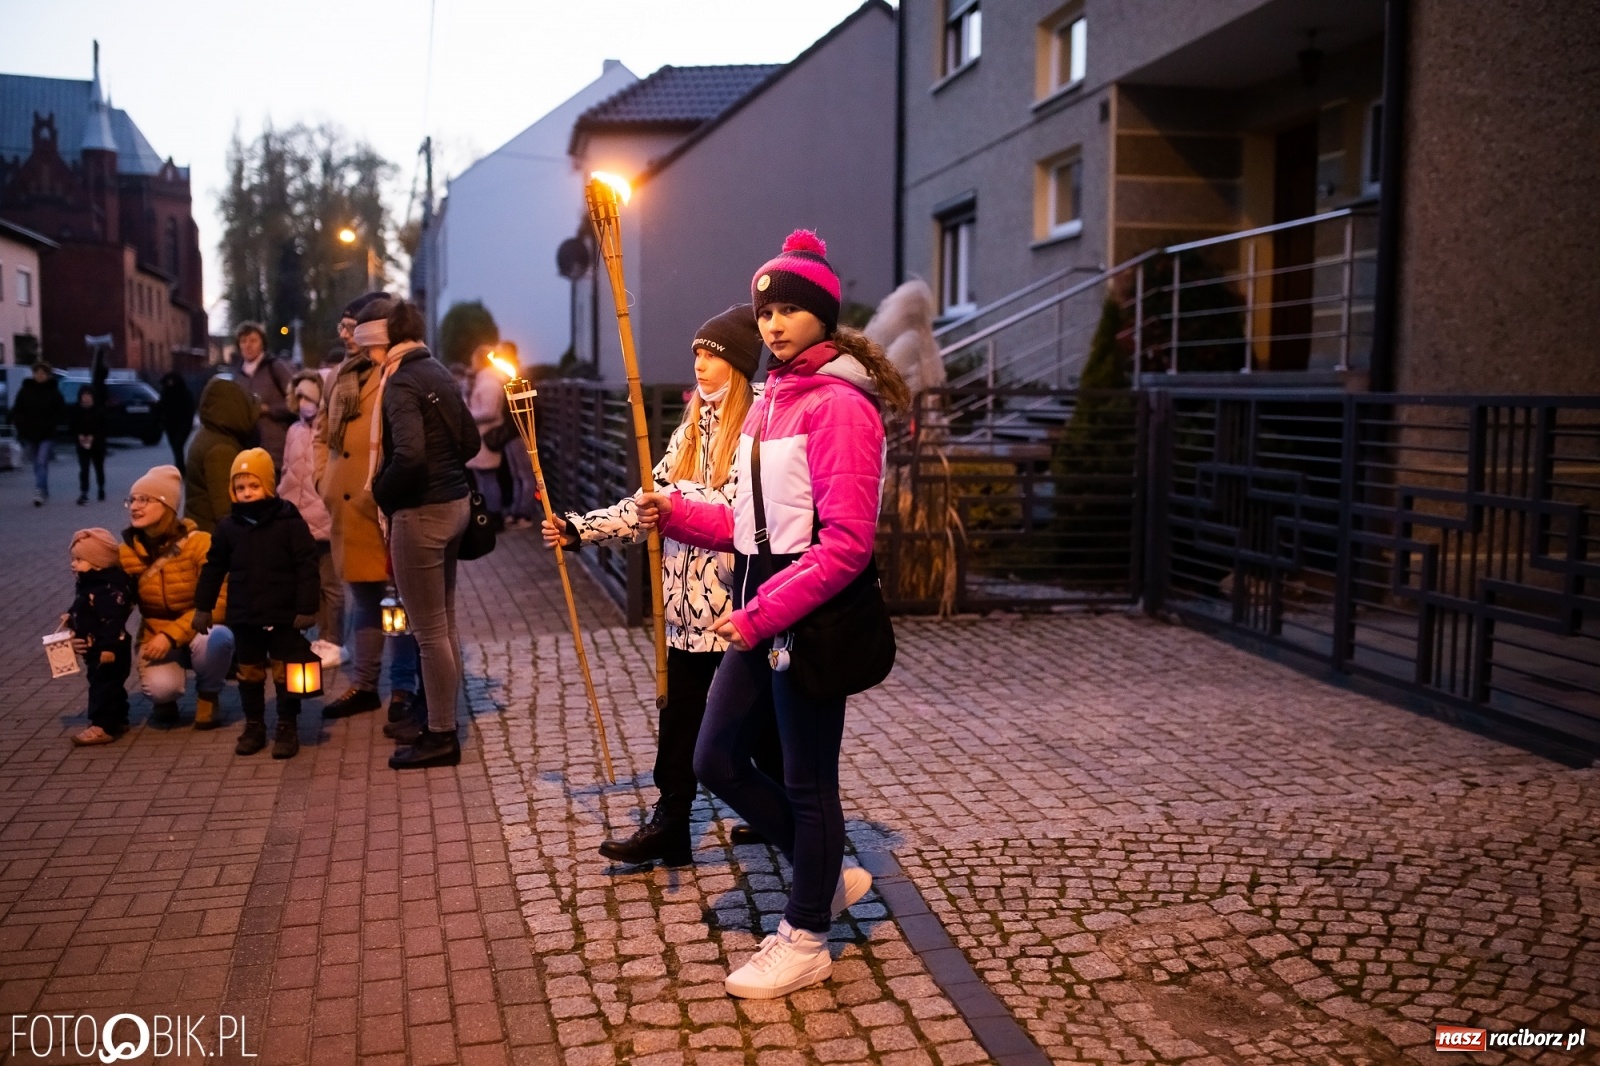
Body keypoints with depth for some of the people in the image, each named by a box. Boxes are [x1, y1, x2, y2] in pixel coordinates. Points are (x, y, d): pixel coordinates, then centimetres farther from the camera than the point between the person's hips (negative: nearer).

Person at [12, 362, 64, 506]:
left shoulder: (53, 392, -2)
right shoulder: (25, 391, 4)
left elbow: (62, 411, 1)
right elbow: (16, 411, 9)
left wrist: (50, 424, -10)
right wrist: (21, 424, -7)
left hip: (47, 435, -3)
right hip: (29, 435, 3)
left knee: (42, 462, -14)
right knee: (37, 464, 12)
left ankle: (39, 492, -19)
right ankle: (44, 491, 24)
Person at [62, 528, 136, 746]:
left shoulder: (109, 588, -23)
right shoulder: (88, 585, 12)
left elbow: (112, 619, -28)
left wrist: (108, 647, -31)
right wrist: (72, 619, 13)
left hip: (108, 651, -11)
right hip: (94, 650, 11)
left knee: (104, 687, -8)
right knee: (107, 686, 18)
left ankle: (104, 727, -6)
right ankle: (117, 720, 28)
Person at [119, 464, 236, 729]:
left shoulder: (200, 543, -17)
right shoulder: (126, 551, -4)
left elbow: (217, 601, -21)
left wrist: (172, 635, -27)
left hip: (199, 633, -1)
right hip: (155, 637, 1)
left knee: (218, 636, -38)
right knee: (160, 686, -31)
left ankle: (207, 697, -5)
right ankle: (165, 701, 10)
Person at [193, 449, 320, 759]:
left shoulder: (289, 521, -11)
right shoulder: (228, 526, 1)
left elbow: (307, 567, -10)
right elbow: (213, 568, 11)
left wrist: (307, 608, -12)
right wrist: (203, 606, 12)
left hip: (283, 616, -4)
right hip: (244, 617, 4)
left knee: (284, 673, 5)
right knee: (249, 674, 14)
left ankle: (288, 728, 15)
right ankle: (254, 726, 26)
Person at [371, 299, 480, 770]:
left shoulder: (400, 383, -16)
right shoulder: (436, 371, 11)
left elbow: (408, 455, -28)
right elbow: (471, 441, 15)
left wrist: (383, 493, -12)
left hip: (421, 513, -9)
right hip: (454, 503, 9)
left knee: (430, 632, 0)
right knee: (444, 624, 16)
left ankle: (440, 736, 10)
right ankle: (443, 722, 27)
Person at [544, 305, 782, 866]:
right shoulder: (692, 427, 13)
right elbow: (650, 502, 12)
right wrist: (577, 528, 5)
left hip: (739, 601, -7)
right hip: (689, 598, 7)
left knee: (757, 714, 9)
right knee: (680, 715, 8)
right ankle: (670, 825, 16)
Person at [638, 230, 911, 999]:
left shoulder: (839, 405, -15)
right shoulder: (770, 401, 12)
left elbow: (847, 543, -20)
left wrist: (763, 614, -21)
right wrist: (676, 515, 2)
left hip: (811, 616, -9)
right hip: (760, 609, 9)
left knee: (807, 780, 6)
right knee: (717, 759, 15)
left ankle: (805, 940, 26)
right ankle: (828, 875, 33)